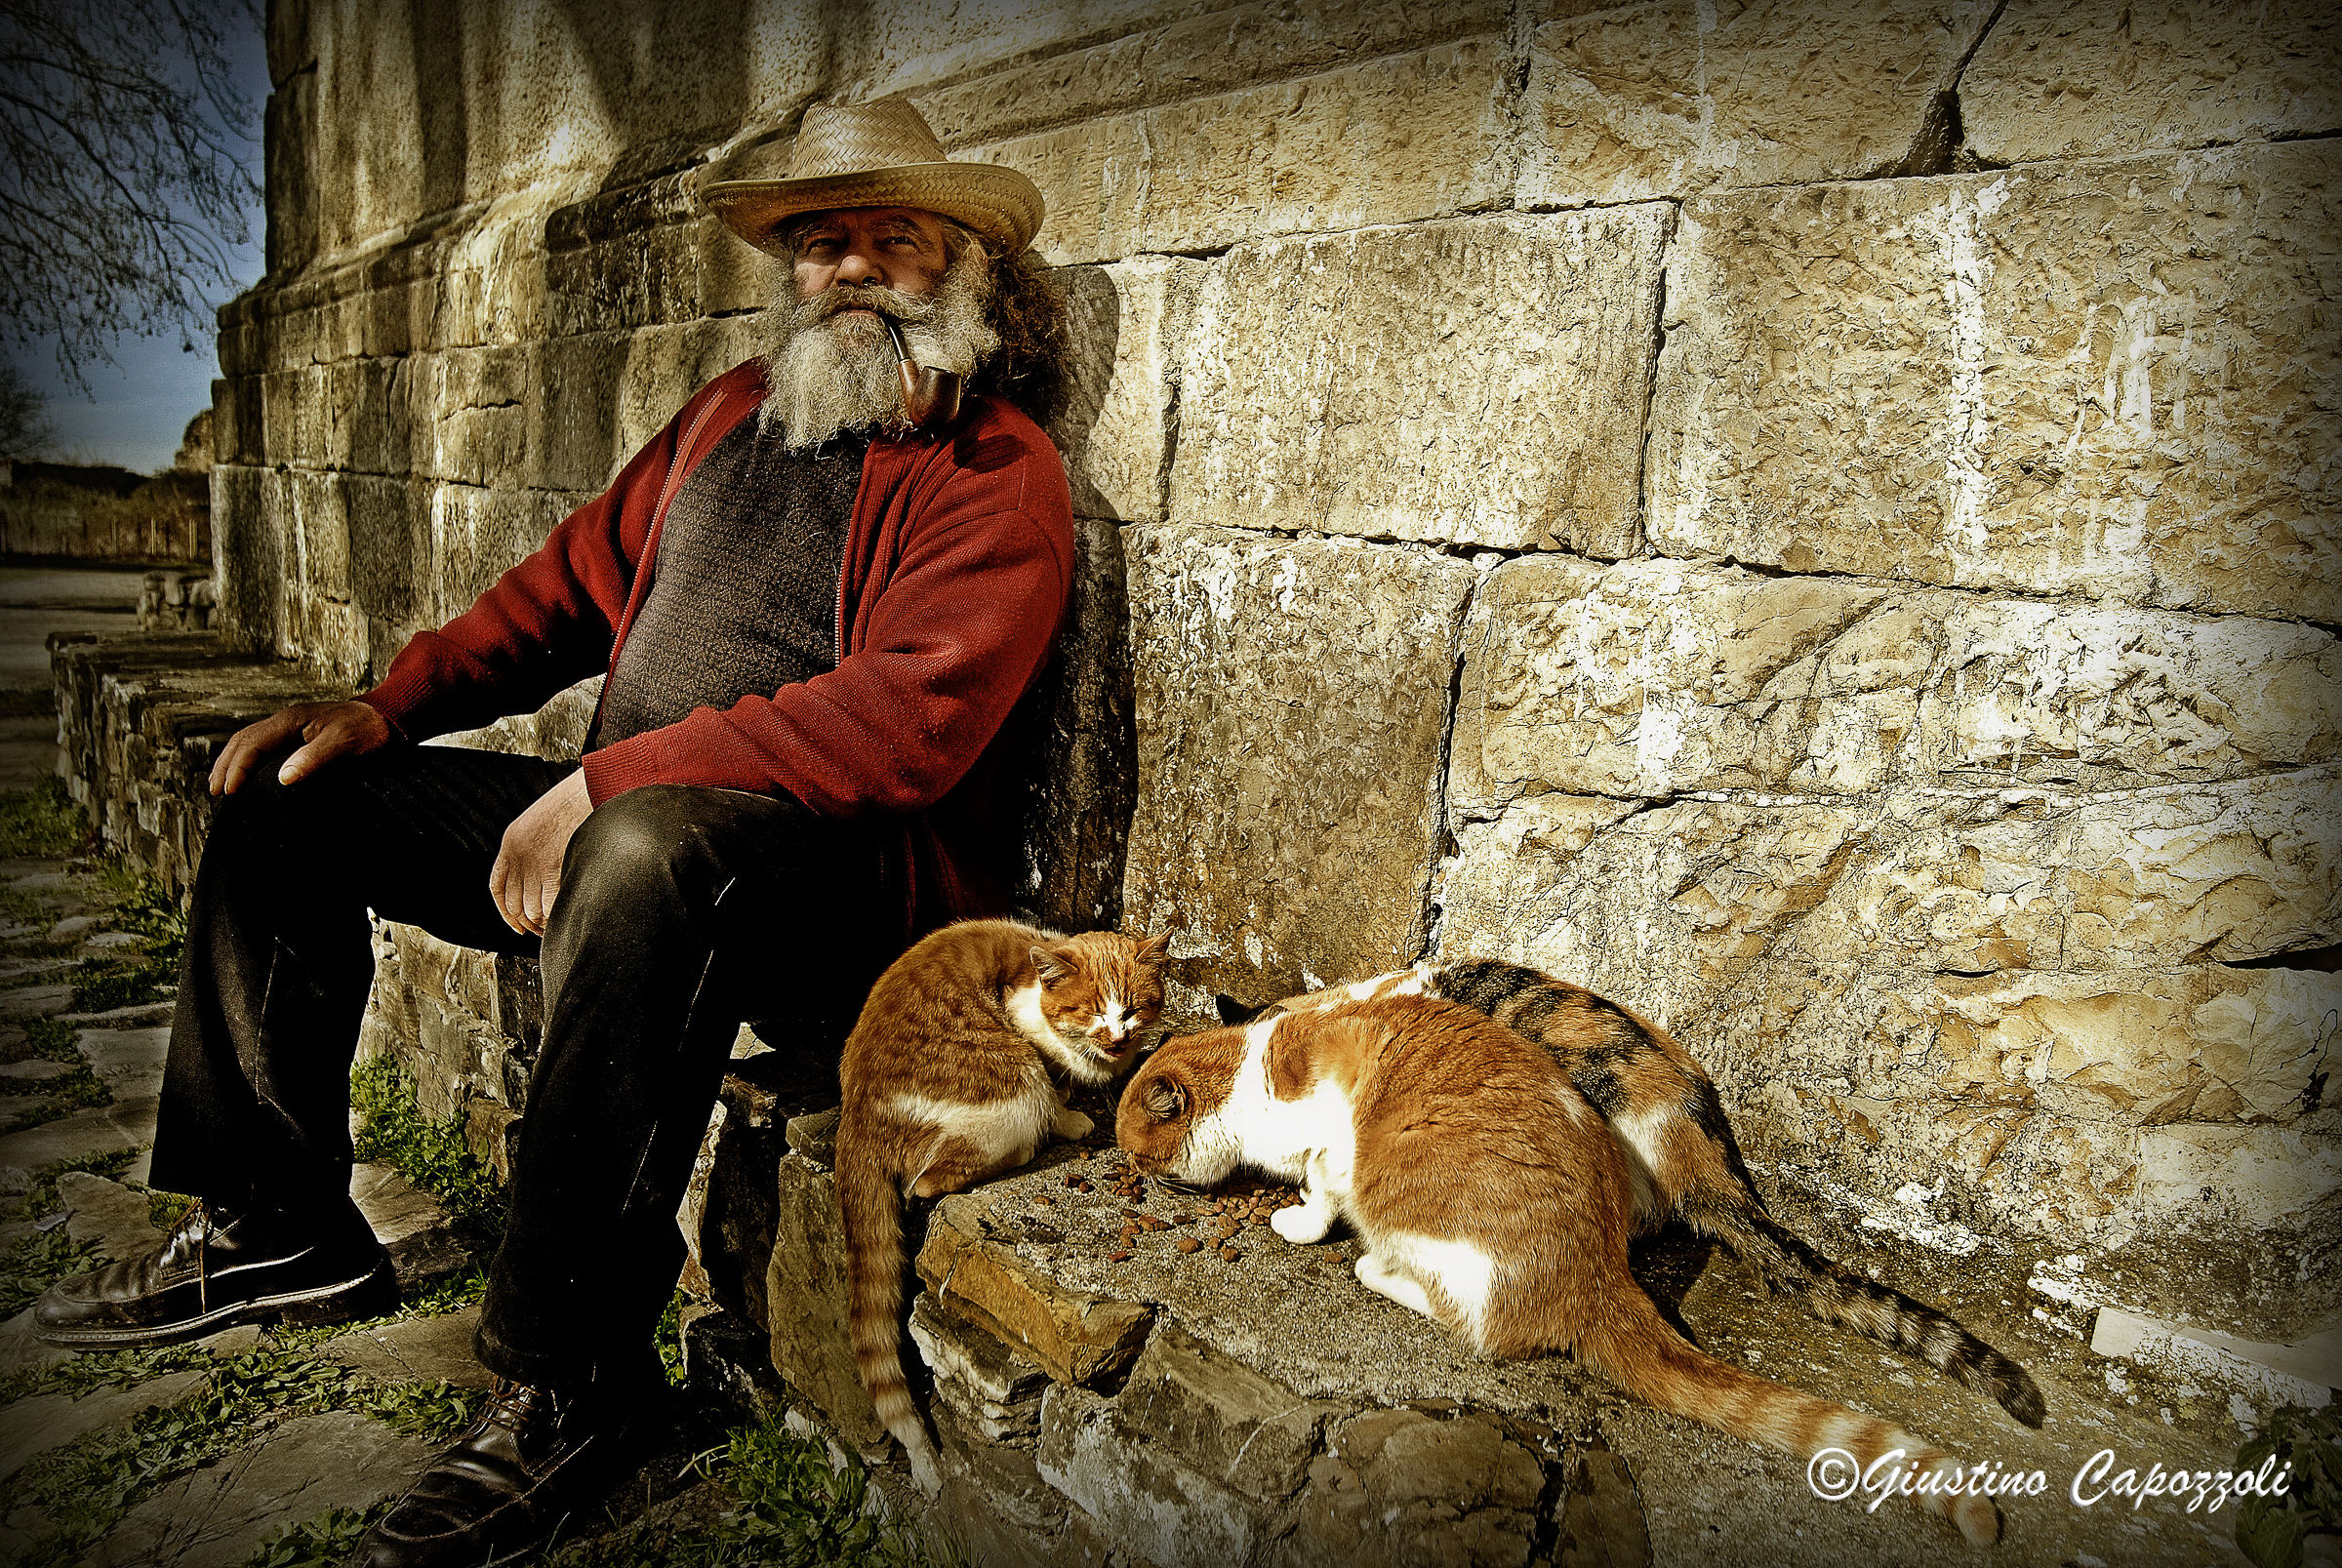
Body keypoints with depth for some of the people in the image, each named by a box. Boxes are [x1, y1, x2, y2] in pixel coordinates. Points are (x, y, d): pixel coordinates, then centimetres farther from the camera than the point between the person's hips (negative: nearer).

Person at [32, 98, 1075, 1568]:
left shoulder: (998, 471, -8)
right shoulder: (732, 410, 17)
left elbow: (909, 715, -23)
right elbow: (575, 578, 21)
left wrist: (615, 779, -24)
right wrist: (387, 706, 8)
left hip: (848, 857, -8)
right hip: (619, 810, 9)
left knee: (649, 855, -41)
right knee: (289, 793, 12)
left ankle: (563, 1376, -24)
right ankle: (278, 1226, 20)